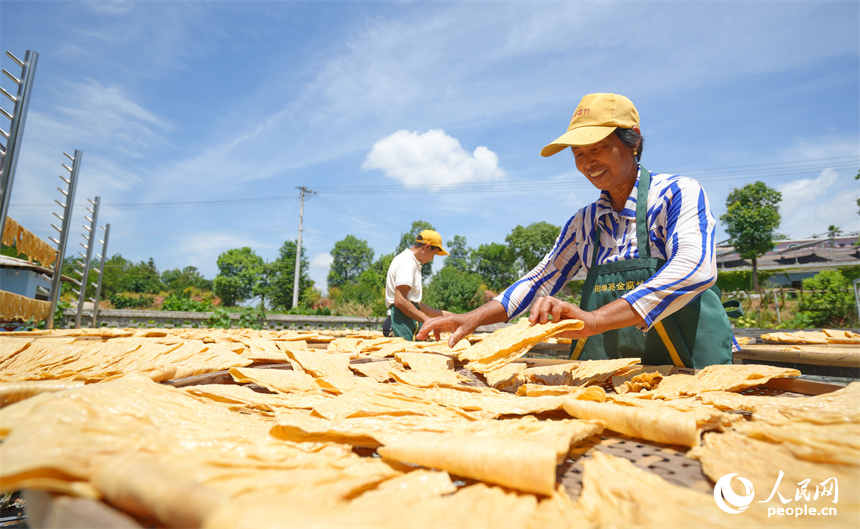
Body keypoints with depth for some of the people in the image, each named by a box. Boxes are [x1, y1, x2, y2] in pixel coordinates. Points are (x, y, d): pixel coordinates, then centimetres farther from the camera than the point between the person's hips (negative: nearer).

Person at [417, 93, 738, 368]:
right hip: (611, 377, 4)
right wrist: (474, 318, -3)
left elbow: (694, 269, -21)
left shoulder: (678, 194, -4)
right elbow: (541, 279, 11)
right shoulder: (584, 223, 10)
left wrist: (593, 320, -34)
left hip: (692, 372, -3)